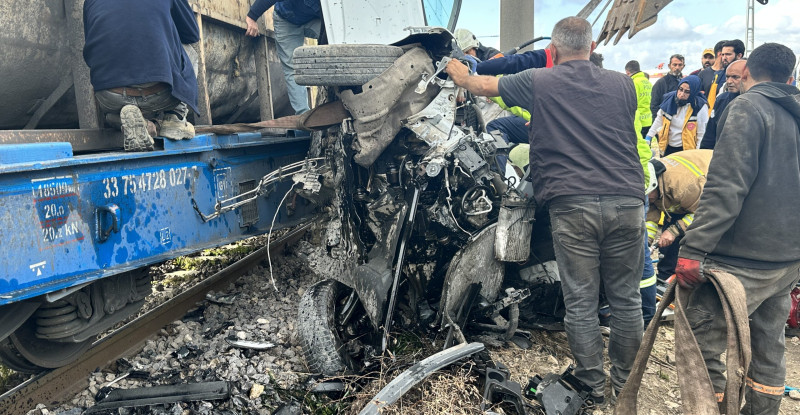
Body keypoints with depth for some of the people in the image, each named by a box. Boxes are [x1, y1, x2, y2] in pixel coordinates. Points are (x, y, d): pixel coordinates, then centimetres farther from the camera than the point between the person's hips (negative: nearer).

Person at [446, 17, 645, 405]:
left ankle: (593, 387, 18)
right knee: (626, 299, 13)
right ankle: (625, 383, 28)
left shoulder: (539, 82, 3)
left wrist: (460, 74, 38)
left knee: (580, 303, 7)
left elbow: (483, 85, 17)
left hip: (572, 205, -3)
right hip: (627, 202, 4)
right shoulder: (622, 84, 12)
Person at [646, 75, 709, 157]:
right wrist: (649, 137, 11)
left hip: (686, 150, -5)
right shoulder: (669, 99, -4)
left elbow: (702, 135, -11)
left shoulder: (700, 107, -16)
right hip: (666, 148, 5)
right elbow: (659, 120, 11)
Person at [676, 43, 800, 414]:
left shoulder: (747, 108, -10)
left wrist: (693, 249, -23)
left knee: (700, 342, -6)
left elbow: (725, 188, -21)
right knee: (769, 344, 18)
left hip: (745, 259, -9)